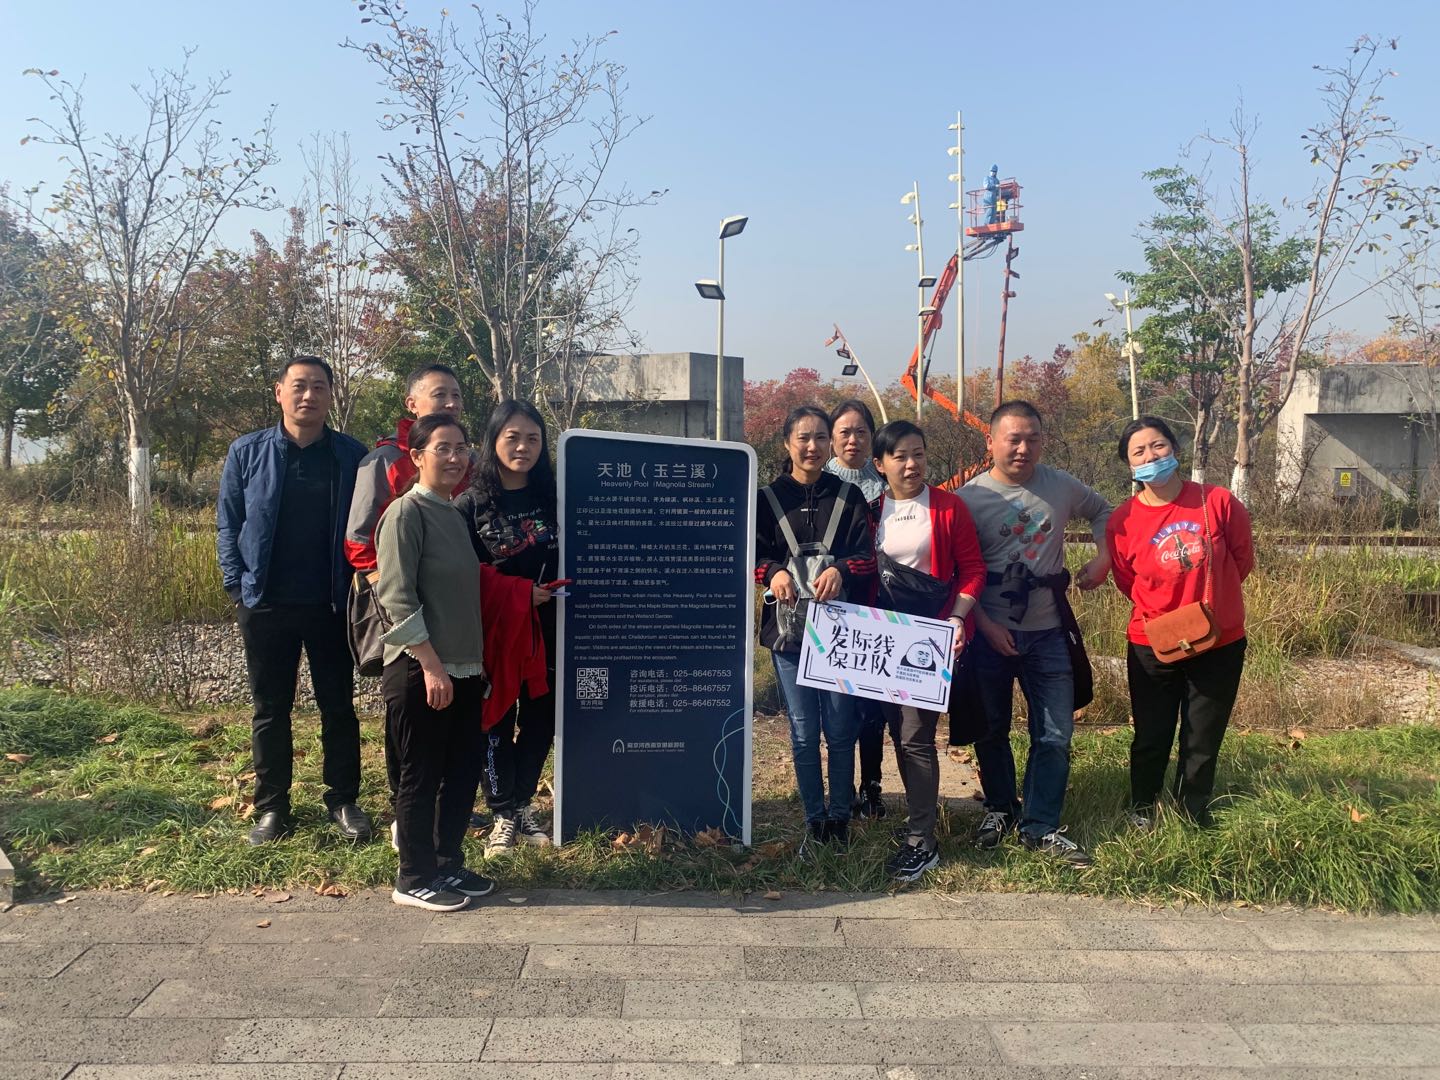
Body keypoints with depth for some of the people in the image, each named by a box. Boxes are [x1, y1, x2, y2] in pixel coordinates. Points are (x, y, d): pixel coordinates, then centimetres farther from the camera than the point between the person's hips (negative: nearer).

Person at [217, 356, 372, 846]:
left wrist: (357, 592, -6)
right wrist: (238, 586, -5)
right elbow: (228, 525, 4)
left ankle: (343, 800, 23)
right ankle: (272, 807, 23)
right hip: (265, 605, 1)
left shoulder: (352, 456, -1)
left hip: (331, 605, 0)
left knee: (338, 707, 10)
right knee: (270, 710, 11)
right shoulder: (247, 452, 1)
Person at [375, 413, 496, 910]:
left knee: (464, 771, 14)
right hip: (420, 671, -8)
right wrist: (431, 665, -19)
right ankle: (415, 878, 17)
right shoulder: (406, 513, -11)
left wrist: (477, 664, 16)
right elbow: (398, 597, -17)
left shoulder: (454, 515, 13)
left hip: (463, 669, 8)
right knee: (420, 776, 3)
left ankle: (448, 864, 28)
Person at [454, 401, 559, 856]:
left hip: (545, 630, 3)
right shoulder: (470, 503, -5)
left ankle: (522, 802, 28)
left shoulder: (552, 497, 4)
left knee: (541, 718, 9)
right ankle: (504, 813, 20)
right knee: (497, 722, 5)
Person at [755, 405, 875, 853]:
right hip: (788, 628, 1)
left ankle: (840, 818, 19)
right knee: (803, 732, 5)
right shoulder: (768, 498, 6)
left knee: (840, 729, 2)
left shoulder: (848, 496, 5)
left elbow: (866, 556, -1)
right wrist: (774, 572, -19)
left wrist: (840, 569, -23)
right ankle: (814, 821, 19)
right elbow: (755, 555, 3)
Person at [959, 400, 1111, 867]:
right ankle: (1000, 809, 33)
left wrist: (1103, 558, 3)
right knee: (992, 731, 12)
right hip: (989, 634, -2)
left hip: (1047, 634, 2)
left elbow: (1102, 511, 20)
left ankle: (1040, 827, 16)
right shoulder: (969, 498, -9)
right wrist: (986, 626, -14)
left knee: (1055, 736, 2)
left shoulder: (1061, 486, 0)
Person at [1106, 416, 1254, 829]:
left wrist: (1210, 596, 8)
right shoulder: (1122, 520, -11)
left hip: (1220, 644, 1)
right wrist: (1163, 611, -1)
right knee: (1151, 738, 12)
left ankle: (1194, 812, 35)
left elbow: (1243, 559, 4)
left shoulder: (1218, 502, -12)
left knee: (1204, 741, 13)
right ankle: (1142, 808, 35)